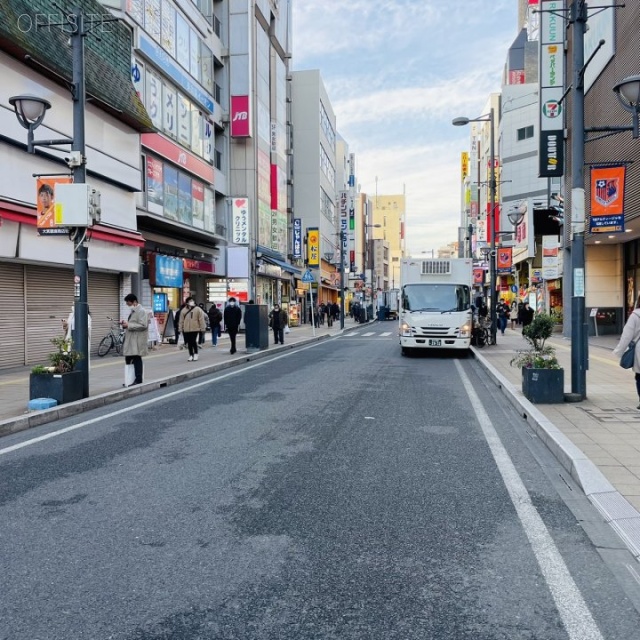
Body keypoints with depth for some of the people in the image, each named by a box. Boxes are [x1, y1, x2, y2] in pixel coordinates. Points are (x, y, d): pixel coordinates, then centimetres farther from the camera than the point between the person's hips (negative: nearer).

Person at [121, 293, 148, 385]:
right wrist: (125, 323, 7)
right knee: (129, 360, 8)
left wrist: (129, 325, -19)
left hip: (137, 341, -9)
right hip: (131, 340, 9)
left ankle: (138, 380, 2)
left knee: (136, 359, -4)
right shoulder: (132, 311, 18)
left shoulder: (141, 311, -10)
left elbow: (143, 326, -20)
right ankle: (131, 379, 14)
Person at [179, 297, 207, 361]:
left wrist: (202, 328, -8)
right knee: (189, 343, 8)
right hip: (186, 329, 4)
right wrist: (181, 329, 9)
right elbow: (181, 320, 12)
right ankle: (191, 355, 18)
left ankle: (195, 354, 13)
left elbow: (201, 319, -5)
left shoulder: (198, 309, -2)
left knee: (193, 341, -6)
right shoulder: (184, 310, 9)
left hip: (195, 329, -4)